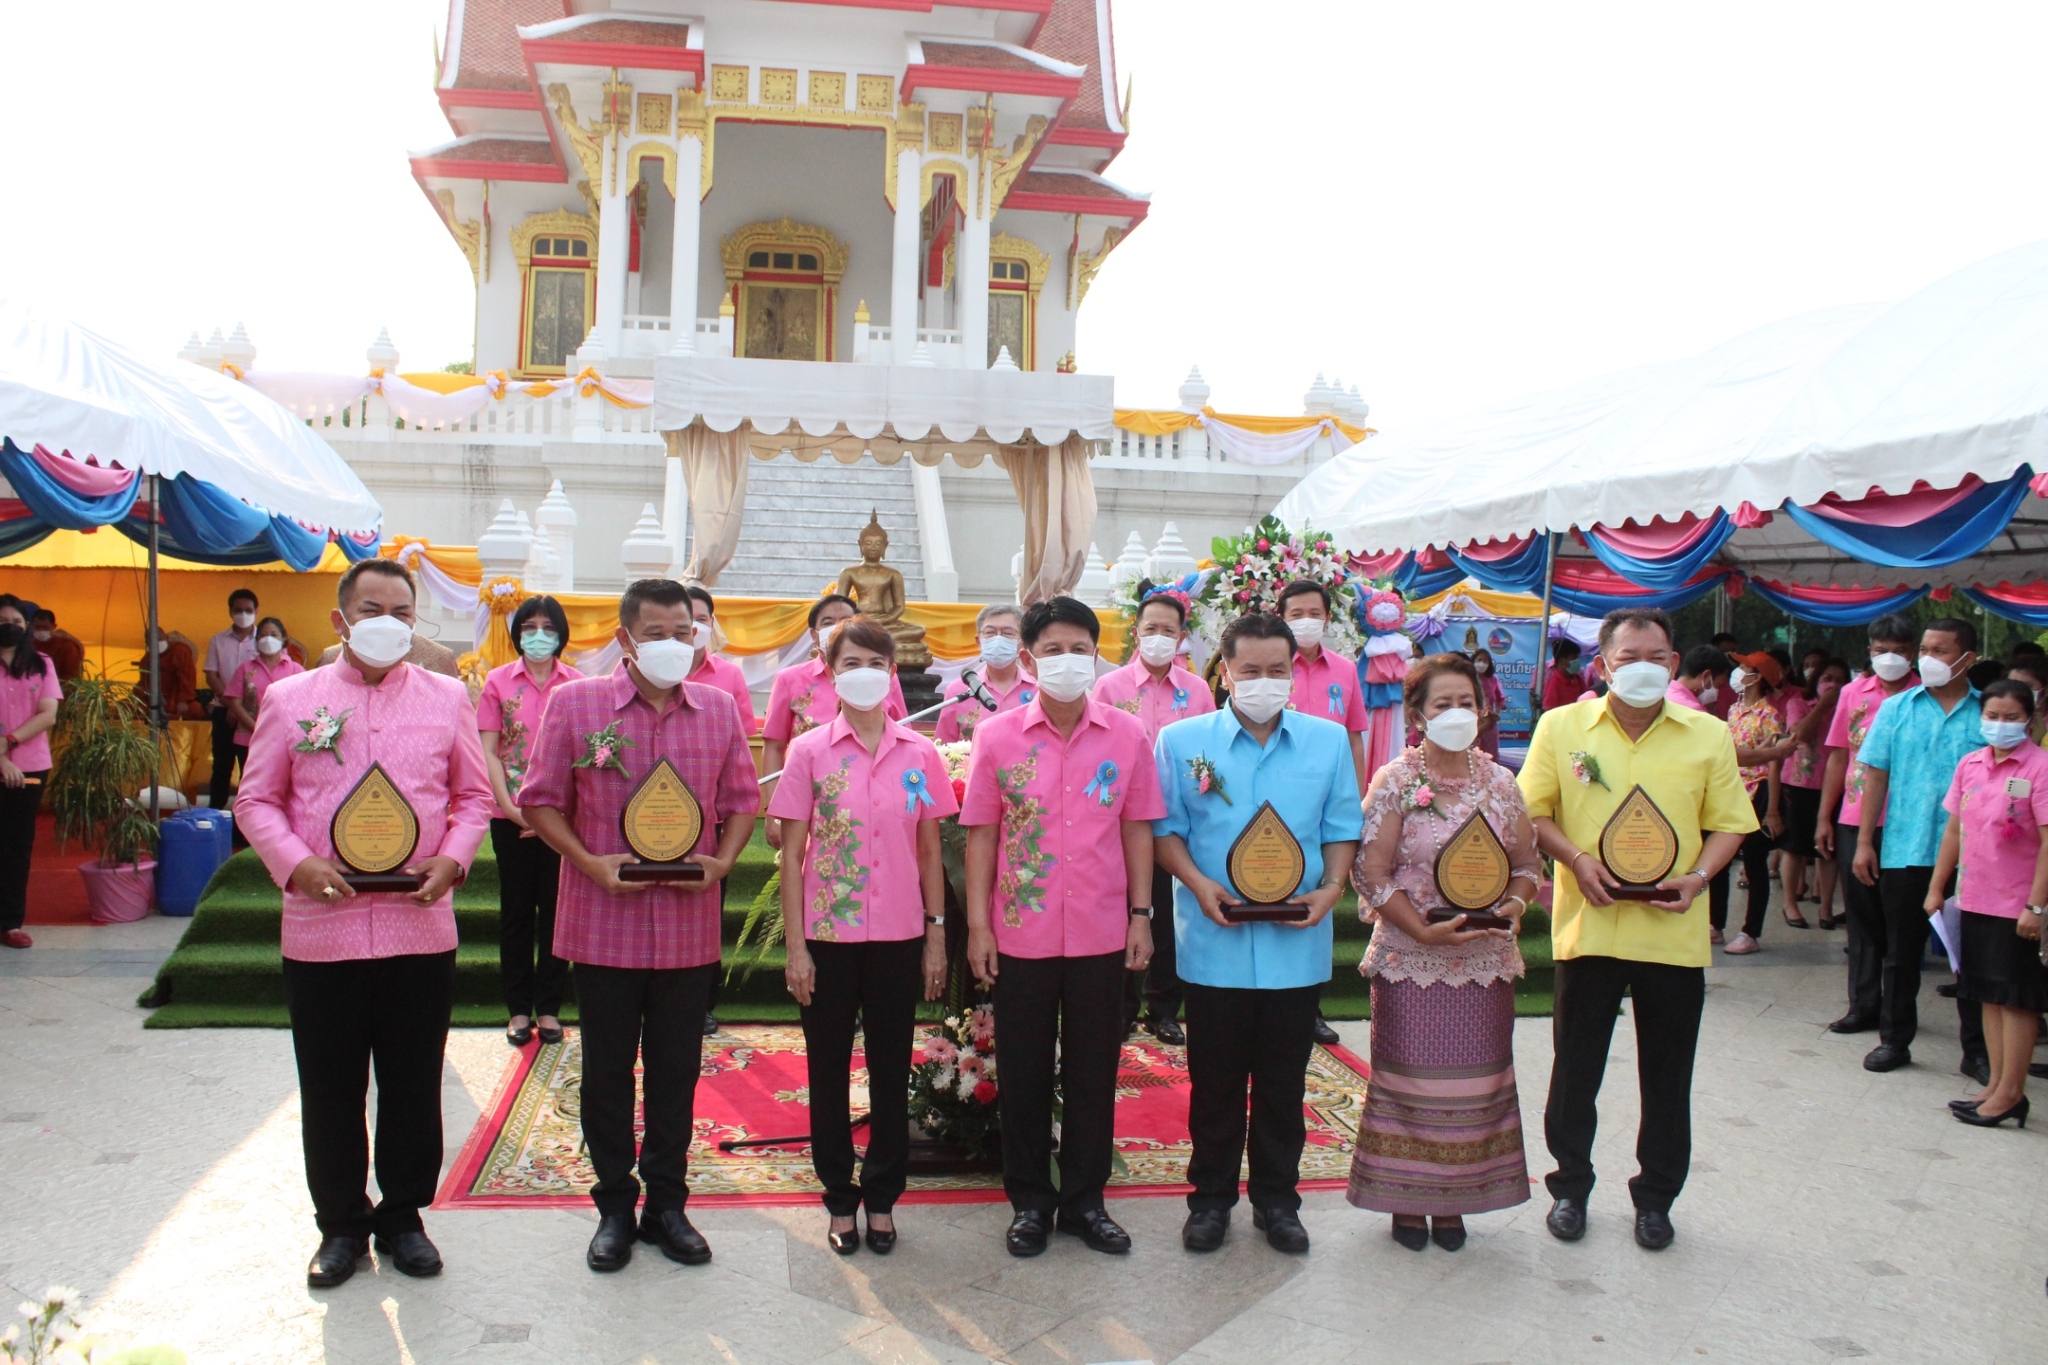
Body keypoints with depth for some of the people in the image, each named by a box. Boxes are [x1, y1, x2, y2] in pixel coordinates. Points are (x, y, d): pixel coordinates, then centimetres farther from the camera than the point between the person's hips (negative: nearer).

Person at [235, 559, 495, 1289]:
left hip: (421, 925, 1)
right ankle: (341, 1223, 27)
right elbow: (256, 801, 5)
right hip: (321, 929, 0)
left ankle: (402, 1216, 27)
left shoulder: (448, 697, 6)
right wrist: (295, 863, -11)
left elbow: (473, 795, 9)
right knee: (330, 1088, 10)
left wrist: (453, 859, -8)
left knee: (414, 1084, 10)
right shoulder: (290, 698, 4)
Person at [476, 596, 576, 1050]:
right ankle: (518, 1009, 16)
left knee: (556, 910, 5)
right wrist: (512, 807, -10)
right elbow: (488, 752, 0)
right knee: (517, 911, 7)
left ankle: (548, 1007, 16)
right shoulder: (498, 682, 3)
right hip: (511, 816, 0)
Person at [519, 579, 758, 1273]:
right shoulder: (575, 702, -3)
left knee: (677, 1070, 12)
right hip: (603, 923, -1)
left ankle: (667, 1203, 27)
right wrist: (590, 862, -12)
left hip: (690, 925, 2)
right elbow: (540, 800, 0)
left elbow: (741, 801, 10)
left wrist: (723, 862, -7)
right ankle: (614, 1207, 26)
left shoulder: (719, 709, 4)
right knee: (608, 1071, 11)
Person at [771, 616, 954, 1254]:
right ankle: (839, 1199, 24)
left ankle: (882, 1197, 25)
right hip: (827, 936, -1)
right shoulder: (809, 751, -3)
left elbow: (930, 851, 6)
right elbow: (792, 854, -2)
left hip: (899, 937, 1)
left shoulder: (919, 753, 1)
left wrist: (936, 936, 4)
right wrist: (794, 945, -6)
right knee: (829, 1070, 9)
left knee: (891, 1070, 10)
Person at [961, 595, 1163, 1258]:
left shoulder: (1127, 736, -1)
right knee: (1025, 1071, 10)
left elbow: (1137, 829, 5)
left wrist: (1141, 915, 1)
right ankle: (1030, 1200, 27)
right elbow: (981, 833, -1)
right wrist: (977, 925, -4)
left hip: (1101, 934, 1)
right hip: (1020, 933, -1)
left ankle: (1085, 1199, 28)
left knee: (1093, 1070, 11)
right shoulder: (997, 736, -3)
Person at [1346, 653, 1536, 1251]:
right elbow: (1372, 873, -8)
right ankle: (1406, 1199, 18)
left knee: (1473, 1078, 8)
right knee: (1410, 1075, 3)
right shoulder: (1394, 782, -5)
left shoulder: (1500, 783, 5)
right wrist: (1425, 931, -17)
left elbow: (1527, 863, 12)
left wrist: (1514, 904, -9)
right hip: (1410, 960, -3)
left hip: (1485, 958, 3)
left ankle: (1452, 1199, 24)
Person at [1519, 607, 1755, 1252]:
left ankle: (1655, 1198, 28)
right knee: (1576, 1066, 10)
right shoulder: (1561, 727, 1)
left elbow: (1729, 824, 6)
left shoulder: (1708, 735, 3)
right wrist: (1575, 858, -12)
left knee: (1668, 1075, 11)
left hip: (1674, 932, 1)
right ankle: (1570, 1187, 28)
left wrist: (1697, 876, -11)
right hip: (1589, 925, -1)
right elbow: (1532, 812, 3)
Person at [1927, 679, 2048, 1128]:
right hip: (1975, 899, 6)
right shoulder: (1970, 764, 7)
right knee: (1988, 994, 12)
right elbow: (1954, 828, 13)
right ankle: (1996, 1085, 20)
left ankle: (2010, 1092, 9)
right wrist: (1936, 887, 12)